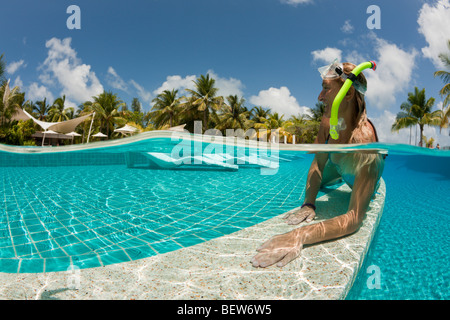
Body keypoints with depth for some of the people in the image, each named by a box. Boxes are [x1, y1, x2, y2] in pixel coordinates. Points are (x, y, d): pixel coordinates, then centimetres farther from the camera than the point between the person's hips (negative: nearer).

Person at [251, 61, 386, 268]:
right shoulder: (328, 121, -31)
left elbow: (354, 218, -53)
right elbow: (318, 163, -16)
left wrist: (300, 236, -67)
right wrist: (309, 203, -31)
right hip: (338, 165, 4)